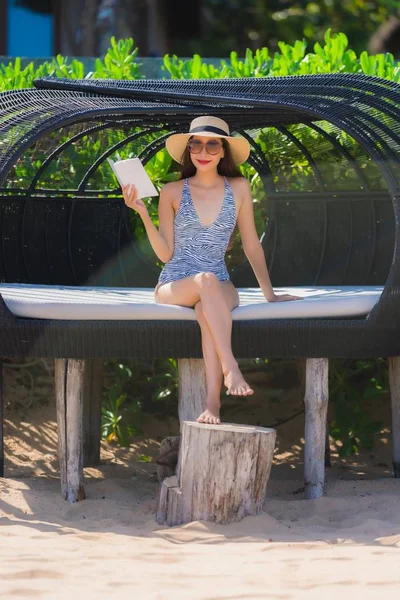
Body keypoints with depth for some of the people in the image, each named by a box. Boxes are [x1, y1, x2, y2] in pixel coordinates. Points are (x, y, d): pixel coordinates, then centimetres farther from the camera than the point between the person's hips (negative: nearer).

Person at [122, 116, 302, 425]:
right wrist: (143, 214, -11)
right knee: (207, 281, -37)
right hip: (173, 286, -1)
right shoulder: (172, 192, 4)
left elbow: (252, 245, 12)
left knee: (208, 307, -38)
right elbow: (165, 253, 0)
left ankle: (213, 401, -49)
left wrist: (269, 294, 11)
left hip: (219, 288, 1)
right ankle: (230, 367, -48)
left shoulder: (238, 188, 7)